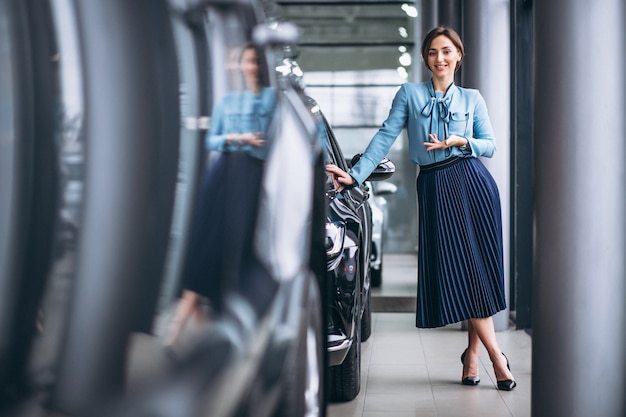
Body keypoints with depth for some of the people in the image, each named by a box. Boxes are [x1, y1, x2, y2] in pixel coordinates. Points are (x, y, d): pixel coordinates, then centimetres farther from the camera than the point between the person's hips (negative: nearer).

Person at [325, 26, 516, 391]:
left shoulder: (472, 98, 12)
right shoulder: (410, 94, 8)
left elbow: (490, 145, 10)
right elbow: (385, 137, 3)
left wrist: (459, 142, -9)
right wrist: (355, 175, -6)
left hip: (473, 183, 1)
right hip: (435, 188, -1)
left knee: (480, 268, -3)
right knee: (457, 271, -7)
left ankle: (473, 354, 9)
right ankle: (496, 355, 0)